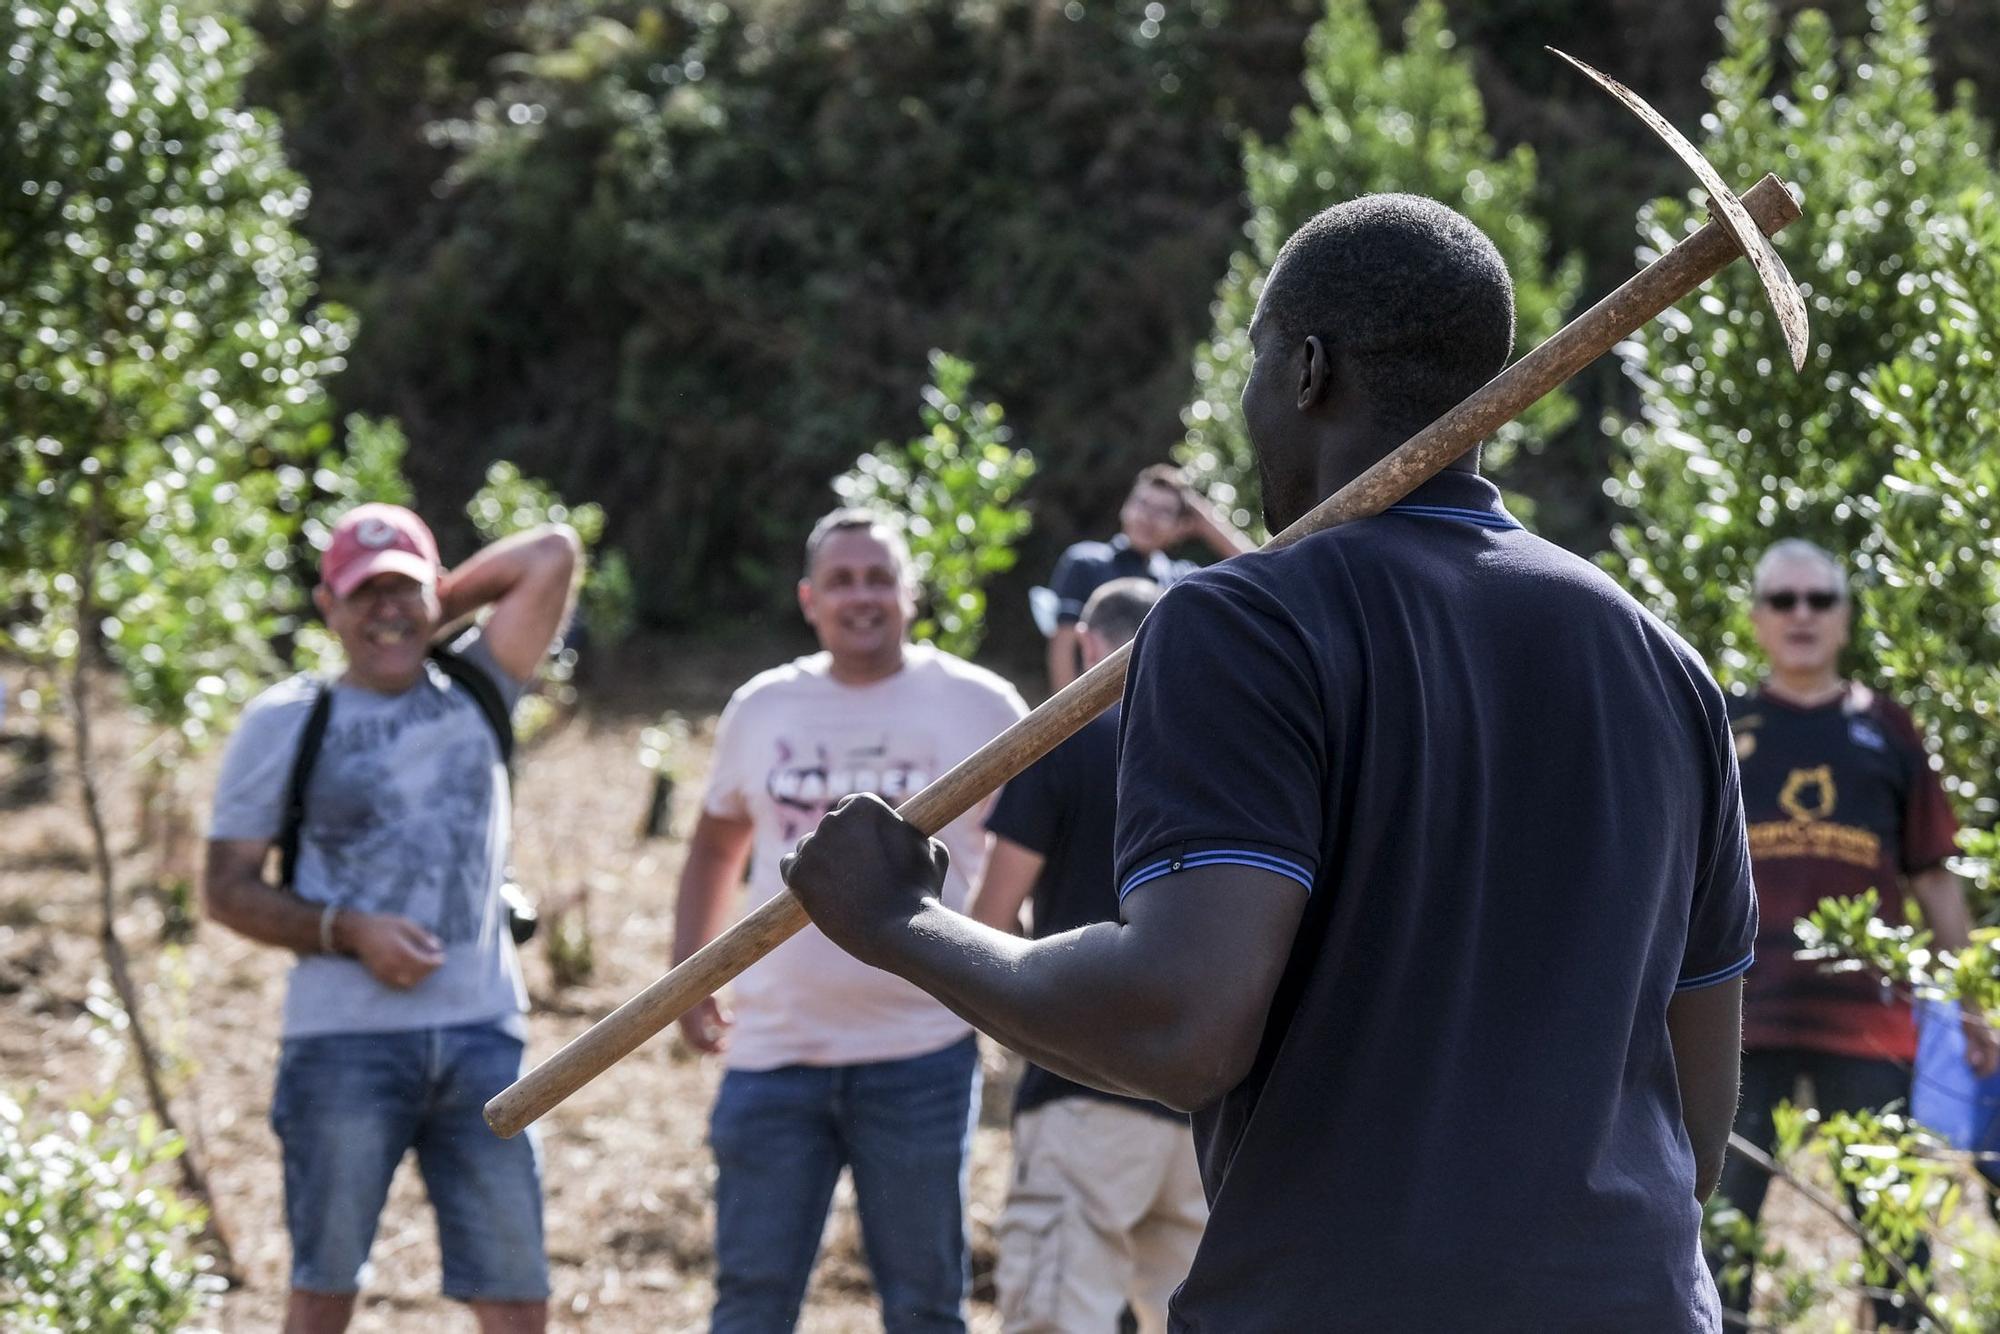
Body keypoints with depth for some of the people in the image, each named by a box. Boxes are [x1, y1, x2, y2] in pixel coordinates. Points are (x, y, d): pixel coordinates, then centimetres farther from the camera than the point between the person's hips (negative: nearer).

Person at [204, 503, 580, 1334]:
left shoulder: (475, 692, 13)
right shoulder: (286, 723, 6)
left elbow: (552, 555, 6)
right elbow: (227, 889, 3)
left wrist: (435, 614, 11)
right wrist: (349, 931, -10)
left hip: (482, 1037, 2)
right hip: (346, 1040, -2)